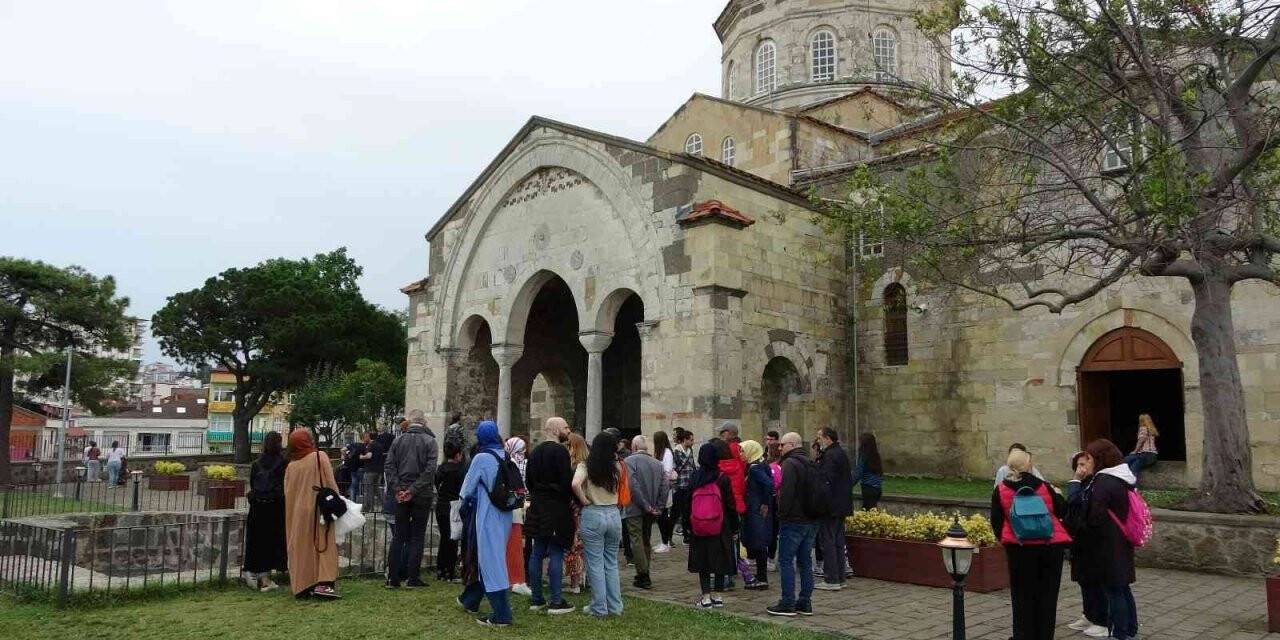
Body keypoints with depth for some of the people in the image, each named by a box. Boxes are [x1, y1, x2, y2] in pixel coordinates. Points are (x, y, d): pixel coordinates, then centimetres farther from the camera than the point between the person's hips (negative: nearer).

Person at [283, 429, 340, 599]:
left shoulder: (291, 466, 7)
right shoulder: (319, 457, -5)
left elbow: (288, 494, 11)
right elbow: (330, 483, -9)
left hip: (298, 513, 4)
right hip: (319, 509, -4)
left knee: (302, 547, 10)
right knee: (323, 544, -1)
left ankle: (302, 585, 12)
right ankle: (323, 582, -11)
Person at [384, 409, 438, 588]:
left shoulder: (398, 441, 5)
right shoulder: (429, 441, -5)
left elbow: (389, 466, -1)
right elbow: (430, 469, -14)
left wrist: (397, 489, -4)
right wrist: (414, 490, -12)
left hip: (401, 495, 3)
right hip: (422, 496, -3)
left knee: (398, 536, 10)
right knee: (417, 536, 5)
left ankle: (393, 578, 9)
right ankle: (413, 578, 5)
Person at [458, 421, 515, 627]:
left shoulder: (481, 458, -14)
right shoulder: (506, 457, 3)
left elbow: (467, 489, -6)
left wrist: (466, 502, 15)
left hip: (486, 515, -7)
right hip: (504, 515, 7)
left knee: (490, 560, -2)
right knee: (489, 558, 19)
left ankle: (501, 615, -3)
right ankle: (470, 600, 36)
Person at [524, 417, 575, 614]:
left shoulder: (535, 452, 11)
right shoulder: (560, 451, -14)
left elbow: (528, 480, 15)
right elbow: (567, 481, -19)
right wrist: (570, 500, -4)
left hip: (537, 508, 8)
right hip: (557, 508, -8)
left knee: (537, 553, 11)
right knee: (556, 554, -3)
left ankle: (536, 599, 16)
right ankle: (556, 601, 0)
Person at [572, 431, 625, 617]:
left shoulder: (586, 466, -7)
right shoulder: (617, 466, 0)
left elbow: (575, 484, -23)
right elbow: (620, 490, 6)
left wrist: (584, 501, -9)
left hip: (593, 514, -3)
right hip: (614, 514, 3)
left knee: (595, 564, 6)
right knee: (612, 563, 14)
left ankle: (599, 607, 12)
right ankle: (615, 606, 19)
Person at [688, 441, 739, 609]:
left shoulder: (695, 478, -2)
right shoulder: (723, 478, -9)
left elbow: (689, 503, 3)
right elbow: (730, 505, -5)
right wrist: (735, 528, 3)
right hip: (720, 529, -2)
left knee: (702, 562, 9)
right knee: (720, 561, 8)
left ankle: (706, 597, 8)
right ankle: (717, 597, 12)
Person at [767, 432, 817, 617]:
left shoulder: (790, 463, -15)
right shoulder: (810, 464, 14)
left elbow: (786, 492, -21)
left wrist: (782, 513, -11)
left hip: (793, 521, -9)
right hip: (811, 521, 9)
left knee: (786, 561, -1)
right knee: (805, 561, 13)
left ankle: (788, 604, 0)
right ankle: (805, 603, 17)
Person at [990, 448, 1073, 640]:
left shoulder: (1000, 491, -2)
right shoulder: (1043, 487, -2)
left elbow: (996, 522, 1)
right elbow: (1062, 510, 8)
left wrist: (1005, 539, 18)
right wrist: (1058, 495, 27)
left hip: (1019, 548, -1)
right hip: (1051, 546, 1)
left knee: (1023, 594, 10)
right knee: (1047, 594, 13)